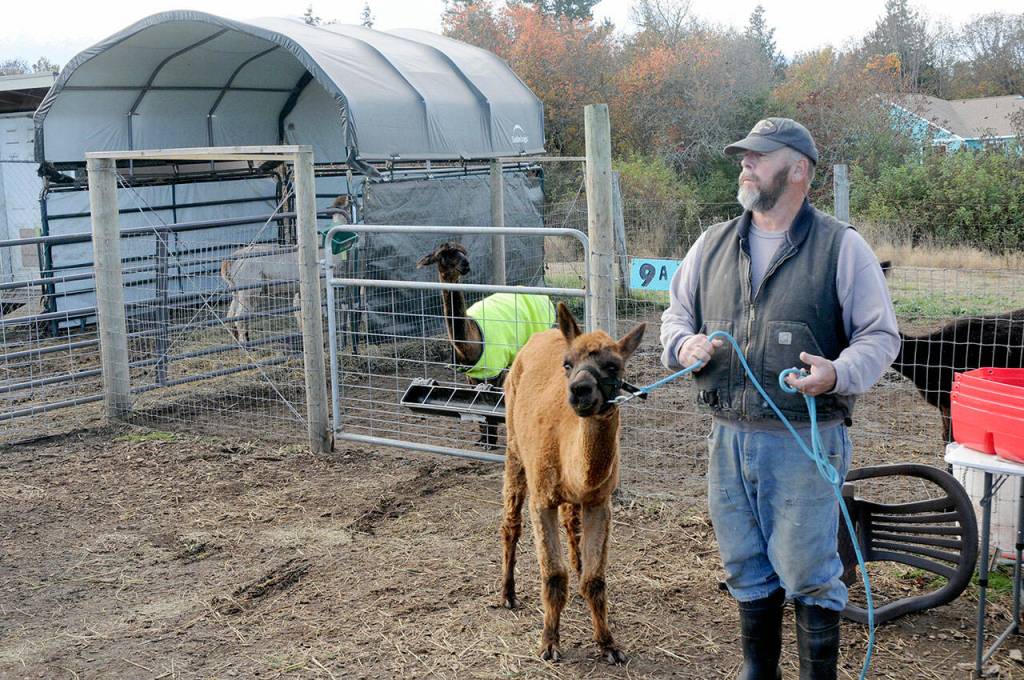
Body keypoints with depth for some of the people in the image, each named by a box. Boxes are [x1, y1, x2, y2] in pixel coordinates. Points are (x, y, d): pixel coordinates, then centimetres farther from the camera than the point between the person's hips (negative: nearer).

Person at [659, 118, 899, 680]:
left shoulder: (841, 247, -4)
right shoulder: (713, 244, 10)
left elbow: (880, 334, -4)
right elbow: (676, 312, 18)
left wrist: (840, 373, -23)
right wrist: (683, 344, -4)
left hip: (805, 442, -5)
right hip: (729, 437, 5)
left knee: (808, 574, 2)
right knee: (746, 569, 16)